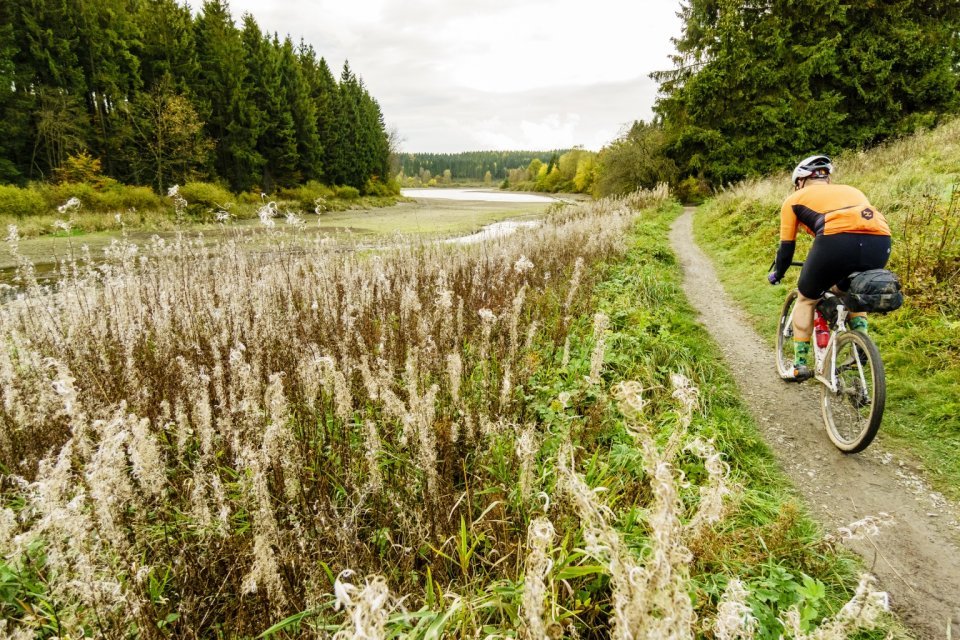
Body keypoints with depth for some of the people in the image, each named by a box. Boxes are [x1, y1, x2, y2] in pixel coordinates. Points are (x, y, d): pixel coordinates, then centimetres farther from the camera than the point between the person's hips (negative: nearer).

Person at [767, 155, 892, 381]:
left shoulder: (795, 199, 24)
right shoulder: (851, 190, 37)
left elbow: (786, 247, 25)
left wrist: (777, 275, 44)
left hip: (837, 241, -4)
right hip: (880, 242, 4)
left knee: (806, 299, 21)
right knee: (847, 290, 35)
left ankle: (800, 364, 21)